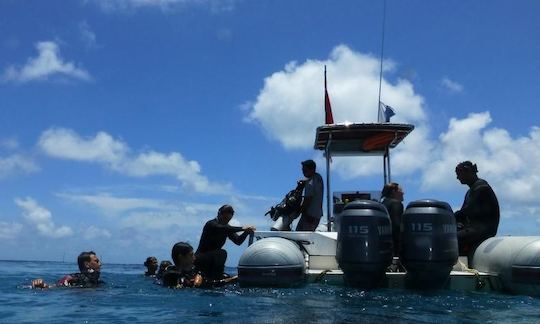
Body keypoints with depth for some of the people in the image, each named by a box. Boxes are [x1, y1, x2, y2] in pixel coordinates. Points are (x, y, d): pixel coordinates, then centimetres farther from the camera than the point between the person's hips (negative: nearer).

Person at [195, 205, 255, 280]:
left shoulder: (227, 227, 6)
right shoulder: (211, 224, -17)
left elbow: (238, 241, -4)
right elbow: (223, 229, -38)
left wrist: (246, 233, -23)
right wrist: (242, 228, -43)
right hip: (200, 259, -8)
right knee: (221, 253, -32)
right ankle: (214, 279, -26)